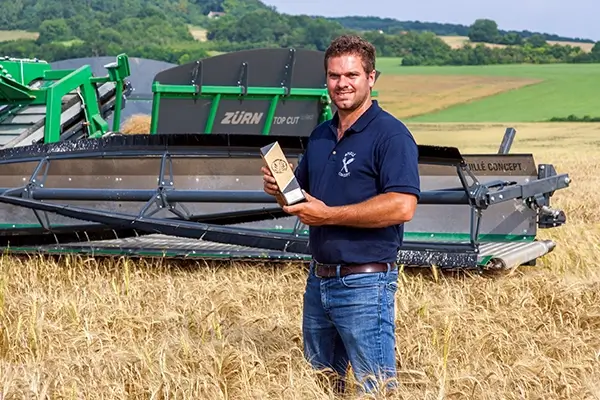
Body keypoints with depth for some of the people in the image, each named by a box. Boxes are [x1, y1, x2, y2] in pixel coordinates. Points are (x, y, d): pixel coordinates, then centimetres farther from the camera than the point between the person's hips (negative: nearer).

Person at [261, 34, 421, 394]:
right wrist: (279, 187, -1)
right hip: (319, 279, 8)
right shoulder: (321, 135, 13)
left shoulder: (391, 135, -13)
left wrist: (328, 214, -22)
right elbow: (304, 195, 23)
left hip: (365, 284, -8)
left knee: (377, 389, -3)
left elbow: (402, 207, -25)